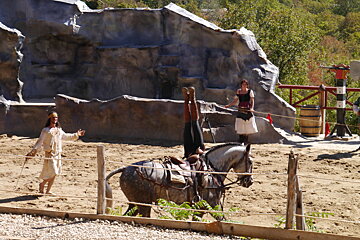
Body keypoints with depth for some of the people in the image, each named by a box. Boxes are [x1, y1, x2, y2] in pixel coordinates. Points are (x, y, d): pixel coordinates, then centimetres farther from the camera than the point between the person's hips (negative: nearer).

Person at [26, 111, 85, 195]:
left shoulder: (59, 130, 13)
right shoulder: (45, 130, -5)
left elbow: (66, 136, 30)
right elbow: (39, 142, -9)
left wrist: (76, 135, 30)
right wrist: (32, 152, -16)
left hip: (58, 154, 6)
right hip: (49, 154, -6)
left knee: (54, 175, 7)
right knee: (52, 173, -12)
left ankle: (48, 191, 16)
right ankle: (42, 184, 12)